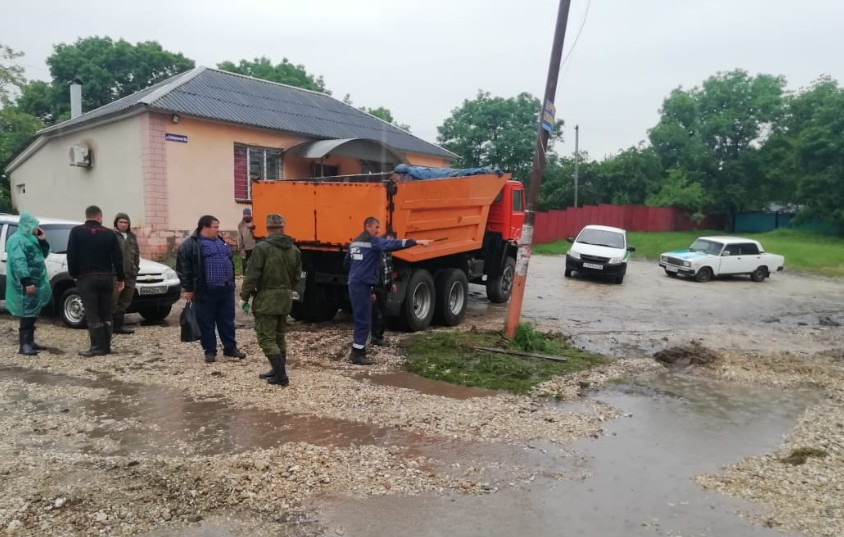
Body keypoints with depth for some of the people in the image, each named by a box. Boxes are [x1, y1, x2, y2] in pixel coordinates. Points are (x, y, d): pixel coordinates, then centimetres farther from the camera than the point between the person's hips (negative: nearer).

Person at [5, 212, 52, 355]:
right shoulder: (17, 239, -13)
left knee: (33, 314, 14)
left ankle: (30, 341, 23)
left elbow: (43, 255, 23)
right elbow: (18, 262, -22)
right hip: (26, 285, -10)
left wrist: (43, 241, 6)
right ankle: (24, 345, -10)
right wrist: (27, 281, -29)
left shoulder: (31, 239, 17)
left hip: (35, 282, 10)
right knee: (27, 314, -11)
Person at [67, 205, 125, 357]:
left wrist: (73, 275, 5)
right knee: (105, 313, 9)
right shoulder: (110, 233, 4)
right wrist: (120, 278, 10)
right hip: (106, 277, 2)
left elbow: (71, 256, -5)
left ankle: (97, 347, -5)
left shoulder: (76, 232, 0)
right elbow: (117, 258, 4)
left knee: (92, 313, -2)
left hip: (86, 278, -2)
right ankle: (106, 346, 11)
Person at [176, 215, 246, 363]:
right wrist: (188, 288, -9)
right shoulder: (191, 244, -7)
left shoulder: (220, 242, 16)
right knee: (206, 323, 4)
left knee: (227, 321, 12)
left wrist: (231, 283, 20)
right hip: (205, 292, -6)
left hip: (226, 290, 6)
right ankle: (210, 351, 15)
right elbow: (183, 268, -8)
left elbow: (229, 262, 23)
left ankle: (230, 348, 22)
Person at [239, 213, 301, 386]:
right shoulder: (294, 250, 5)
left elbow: (252, 276, -14)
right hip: (285, 298, 7)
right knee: (279, 337, 18)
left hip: (267, 298, -6)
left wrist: (244, 297, -4)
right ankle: (278, 370, 26)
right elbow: (296, 276, 10)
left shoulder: (262, 248, -13)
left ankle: (281, 375, -4)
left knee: (266, 339, -1)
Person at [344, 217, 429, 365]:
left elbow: (346, 262, 26)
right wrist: (415, 242, -25)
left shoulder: (355, 242, 18)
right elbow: (391, 244, -22)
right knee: (364, 320, -5)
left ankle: (357, 350, 20)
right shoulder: (372, 241, -9)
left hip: (354, 283, 9)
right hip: (362, 285, -9)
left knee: (360, 318, 15)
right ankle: (357, 354, -2)